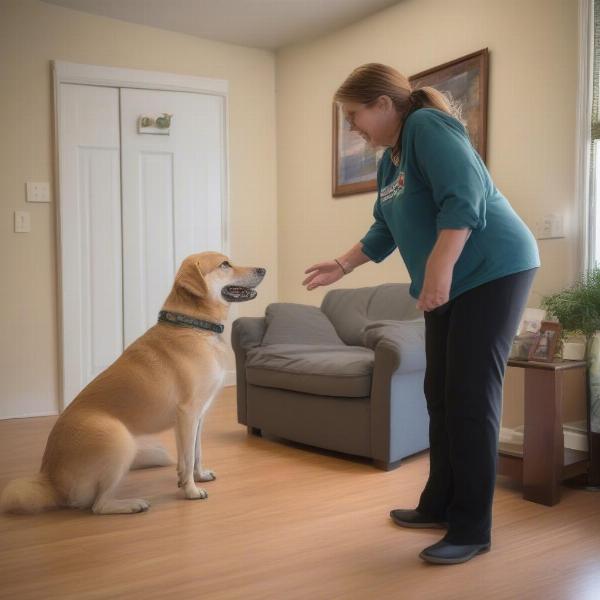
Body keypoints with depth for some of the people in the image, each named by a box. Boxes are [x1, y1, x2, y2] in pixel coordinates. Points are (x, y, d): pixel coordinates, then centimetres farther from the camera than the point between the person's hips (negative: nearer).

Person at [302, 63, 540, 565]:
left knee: (471, 396, -10)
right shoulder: (389, 160, 15)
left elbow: (465, 198, -24)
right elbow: (386, 230, 24)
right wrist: (342, 266, 21)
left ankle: (472, 528, -1)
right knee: (440, 393, 9)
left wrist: (440, 267, -30)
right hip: (447, 282, 9)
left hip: (493, 271, -9)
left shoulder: (427, 126, -11)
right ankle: (440, 504, 21)